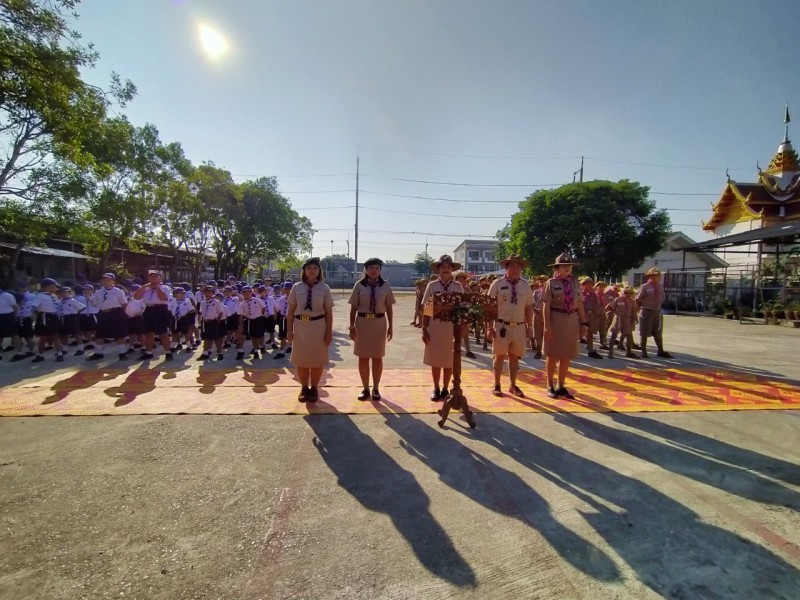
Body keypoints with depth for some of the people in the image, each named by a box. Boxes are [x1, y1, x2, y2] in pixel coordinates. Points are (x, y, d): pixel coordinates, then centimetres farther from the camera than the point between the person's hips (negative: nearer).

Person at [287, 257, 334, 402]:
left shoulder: (324, 288, -2)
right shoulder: (297, 287, 0)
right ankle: (304, 388, 29)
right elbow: (291, 310, 2)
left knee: (317, 359, 10)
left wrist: (329, 332, -4)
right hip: (300, 325, 1)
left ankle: (314, 388, 28)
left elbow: (329, 312, -1)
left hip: (318, 325, -1)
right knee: (301, 359, 11)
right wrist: (289, 330, -1)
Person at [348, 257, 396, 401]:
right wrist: (352, 326, -4)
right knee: (363, 357, 7)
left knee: (377, 357, 10)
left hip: (379, 323, 0)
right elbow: (353, 308, -1)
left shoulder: (385, 285, 0)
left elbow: (389, 307, 4)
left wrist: (390, 326, 2)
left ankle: (376, 388, 23)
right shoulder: (359, 285, -3)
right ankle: (365, 388, 22)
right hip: (363, 322, 0)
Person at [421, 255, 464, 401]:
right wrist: (424, 330, -4)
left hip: (452, 328, 1)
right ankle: (436, 389, 22)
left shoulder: (458, 286, 2)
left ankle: (445, 389, 24)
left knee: (449, 361, 9)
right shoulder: (432, 286, 0)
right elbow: (426, 309, 0)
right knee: (435, 361, 7)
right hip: (435, 327, 0)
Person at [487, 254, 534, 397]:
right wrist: (489, 327, -9)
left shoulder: (525, 285, 5)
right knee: (499, 356, 6)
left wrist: (530, 327, 8)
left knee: (515, 357, 13)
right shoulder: (497, 284, -5)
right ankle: (497, 385, 20)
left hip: (519, 327, 3)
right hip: (501, 326, -3)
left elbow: (529, 308, 9)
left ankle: (513, 385, 26)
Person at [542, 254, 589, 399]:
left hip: (572, 320, 5)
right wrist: (547, 325, -17)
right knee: (552, 355, 6)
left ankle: (561, 386, 25)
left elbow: (579, 304, 7)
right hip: (556, 319, -4)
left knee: (566, 356, 11)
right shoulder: (551, 283, -5)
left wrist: (583, 322, 2)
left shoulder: (574, 283, 9)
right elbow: (546, 305, -10)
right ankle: (550, 386, 21)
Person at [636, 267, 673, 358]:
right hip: (647, 312, -6)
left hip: (657, 312, 6)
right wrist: (642, 308, 3)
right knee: (644, 333, 2)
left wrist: (658, 307, 12)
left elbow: (662, 298, 18)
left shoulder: (660, 287, 6)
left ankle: (661, 351, 21)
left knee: (658, 333, 13)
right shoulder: (644, 287, -11)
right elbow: (638, 300, -7)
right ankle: (643, 351, 11)